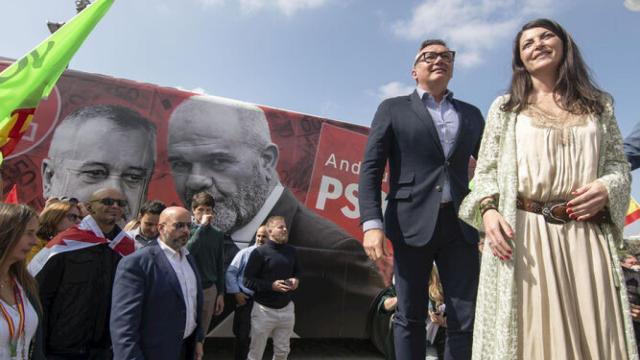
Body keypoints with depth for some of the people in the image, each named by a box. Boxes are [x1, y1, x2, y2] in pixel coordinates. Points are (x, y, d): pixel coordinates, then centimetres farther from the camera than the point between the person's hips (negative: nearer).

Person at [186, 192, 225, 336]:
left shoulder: (218, 235, 5)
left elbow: (219, 266, 9)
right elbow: (187, 251, -24)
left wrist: (221, 293, 8)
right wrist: (202, 227, -23)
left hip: (209, 290, 3)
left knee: (201, 333, 13)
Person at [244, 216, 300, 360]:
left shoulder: (291, 251, 5)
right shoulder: (259, 252, -11)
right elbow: (249, 281, -11)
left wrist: (296, 280, -3)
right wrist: (272, 285, -21)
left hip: (287, 308, 5)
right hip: (264, 309, -4)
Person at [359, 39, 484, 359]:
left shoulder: (472, 114, 18)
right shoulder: (393, 109, 8)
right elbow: (371, 168, -1)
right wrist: (372, 223, -14)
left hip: (460, 224, 3)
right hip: (413, 224, -3)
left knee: (467, 320, 4)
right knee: (410, 318, 6)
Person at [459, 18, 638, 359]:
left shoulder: (598, 104, 18)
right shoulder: (505, 107, 13)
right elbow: (486, 169, 7)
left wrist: (607, 188, -7)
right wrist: (489, 210, -11)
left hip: (586, 235, 2)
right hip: (521, 232, -2)